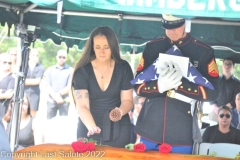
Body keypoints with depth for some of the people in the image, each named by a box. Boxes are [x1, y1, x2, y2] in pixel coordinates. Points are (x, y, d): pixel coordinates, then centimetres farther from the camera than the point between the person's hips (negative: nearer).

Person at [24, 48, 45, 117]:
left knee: (33, 114, 6)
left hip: (35, 93, 1)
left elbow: (37, 81, -7)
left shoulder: (40, 67, 1)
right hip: (23, 92, -1)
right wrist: (33, 80, -8)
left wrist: (26, 81, -3)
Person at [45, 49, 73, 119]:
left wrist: (59, 94, -13)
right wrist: (55, 97, -12)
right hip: (51, 100, 2)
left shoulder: (70, 70, 2)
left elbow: (69, 87, -3)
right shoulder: (50, 70, 9)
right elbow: (48, 85, 2)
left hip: (64, 101, -2)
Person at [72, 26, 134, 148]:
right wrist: (92, 127, -37)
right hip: (89, 129, -1)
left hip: (118, 129, 1)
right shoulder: (82, 71, -11)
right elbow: (82, 105, -19)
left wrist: (120, 111, -25)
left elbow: (127, 100, -2)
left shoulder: (123, 68, -5)